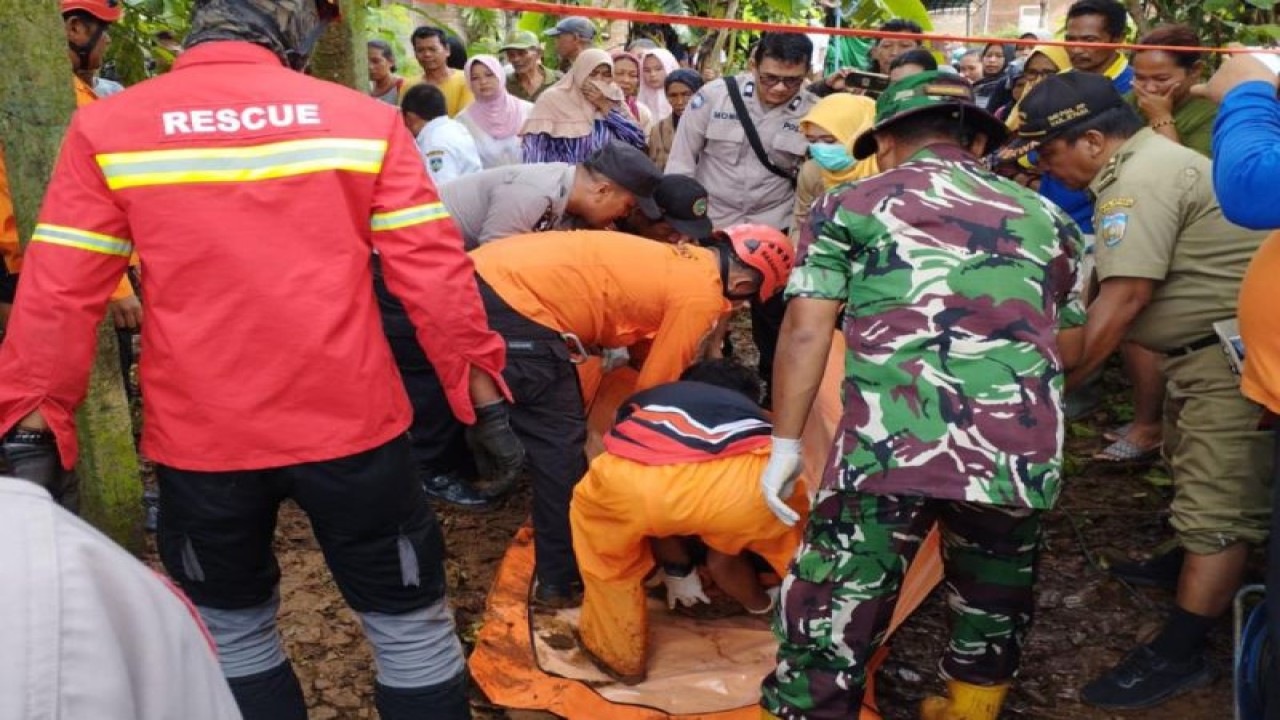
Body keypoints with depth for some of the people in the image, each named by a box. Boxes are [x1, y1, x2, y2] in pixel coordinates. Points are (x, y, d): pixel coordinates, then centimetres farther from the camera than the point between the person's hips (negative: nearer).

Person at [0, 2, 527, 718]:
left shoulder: (105, 128, -3)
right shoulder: (366, 118, -5)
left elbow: (58, 298, -3)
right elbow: (436, 274, -6)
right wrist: (484, 393, 2)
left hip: (199, 437, 2)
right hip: (350, 421, -1)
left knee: (235, 629, 25)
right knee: (409, 623, 16)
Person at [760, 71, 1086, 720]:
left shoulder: (850, 205, 12)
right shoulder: (1045, 217, 21)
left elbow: (806, 331, 3)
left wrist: (785, 443, 8)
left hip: (889, 447, -3)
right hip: (1022, 455, 4)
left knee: (831, 625, 8)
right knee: (993, 616, 27)